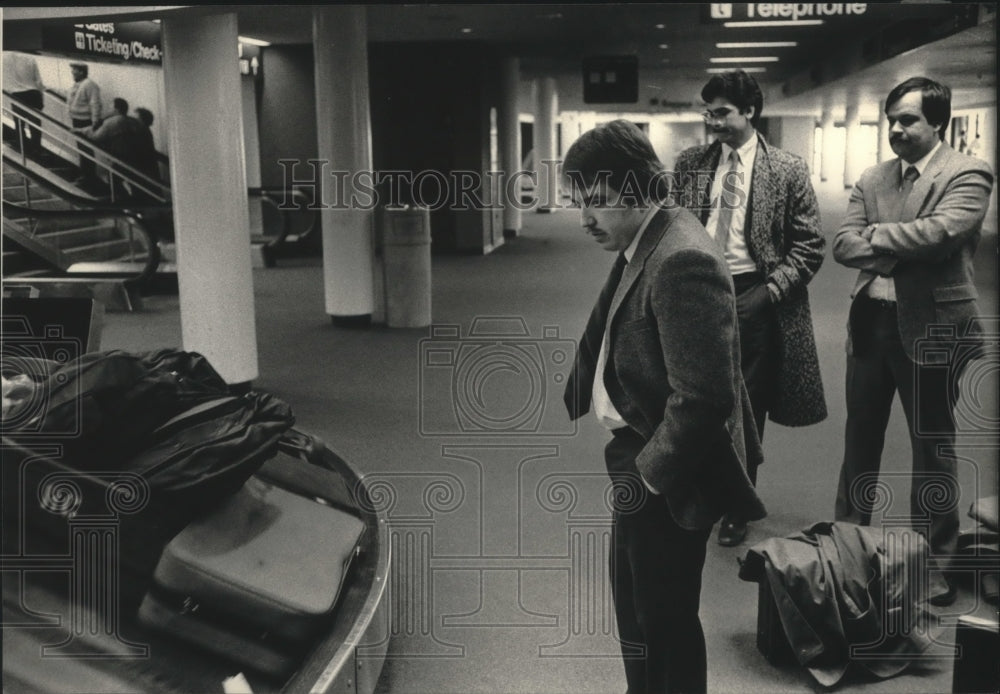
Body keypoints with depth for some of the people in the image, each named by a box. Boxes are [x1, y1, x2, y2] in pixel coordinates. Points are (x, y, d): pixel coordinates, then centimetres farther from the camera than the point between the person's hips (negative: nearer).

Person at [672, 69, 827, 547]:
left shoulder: (787, 171, -3)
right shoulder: (690, 165, 5)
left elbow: (810, 245, -2)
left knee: (747, 409, 8)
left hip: (753, 299, -2)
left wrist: (769, 292, -12)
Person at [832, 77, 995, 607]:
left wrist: (873, 236, -11)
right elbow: (842, 245, -1)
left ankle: (936, 561, 20)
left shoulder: (967, 176, -7)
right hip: (870, 323, 6)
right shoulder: (872, 180, 8)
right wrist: (901, 251, -18)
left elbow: (941, 231, -24)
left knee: (931, 448, 6)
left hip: (931, 327, -5)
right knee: (860, 439, 16)